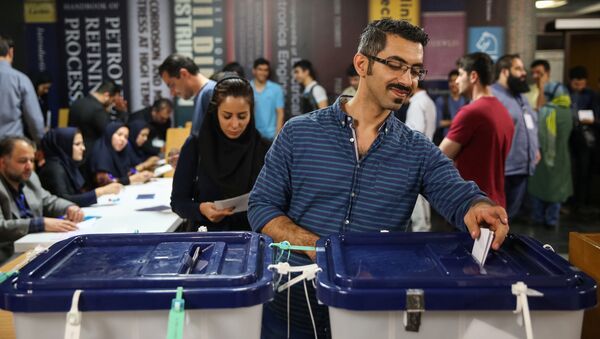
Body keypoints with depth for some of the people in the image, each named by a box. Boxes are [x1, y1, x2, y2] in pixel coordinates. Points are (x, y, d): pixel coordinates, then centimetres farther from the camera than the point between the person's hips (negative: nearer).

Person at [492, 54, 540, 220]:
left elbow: (531, 125, 29)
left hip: (522, 167, 9)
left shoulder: (521, 96, 20)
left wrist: (535, 149, 19)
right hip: (502, 170, -9)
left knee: (511, 214, 15)